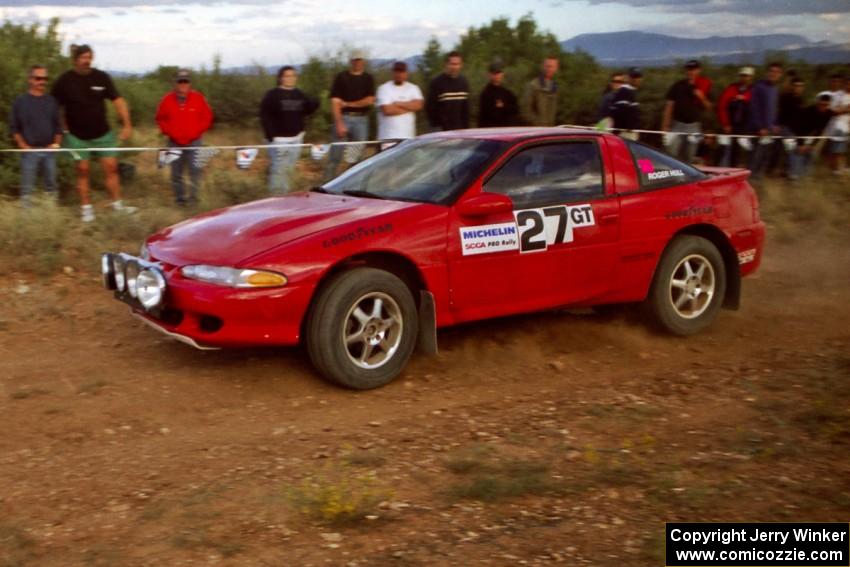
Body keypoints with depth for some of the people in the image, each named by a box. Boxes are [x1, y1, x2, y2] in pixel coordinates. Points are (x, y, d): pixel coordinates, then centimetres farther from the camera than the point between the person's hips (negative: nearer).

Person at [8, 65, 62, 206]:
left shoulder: (51, 101, 8)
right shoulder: (20, 101, -2)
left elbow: (57, 125, 13)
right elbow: (13, 127, -1)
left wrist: (56, 143, 1)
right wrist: (23, 145, -8)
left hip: (49, 150, 3)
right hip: (30, 151, -3)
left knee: (51, 185, 10)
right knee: (27, 187, 0)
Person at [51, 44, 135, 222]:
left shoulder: (101, 77, -3)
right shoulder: (65, 80, -6)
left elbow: (118, 101, -3)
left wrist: (127, 124, -11)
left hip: (103, 134, 1)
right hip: (78, 137, -1)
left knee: (111, 168, 0)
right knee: (82, 171, 4)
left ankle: (118, 204, 8)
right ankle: (87, 208, 12)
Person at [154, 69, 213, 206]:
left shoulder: (198, 98, -2)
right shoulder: (167, 100, -1)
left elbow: (207, 117, 4)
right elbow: (160, 119, 8)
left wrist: (196, 131, -6)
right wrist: (170, 132, -4)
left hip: (194, 142, -1)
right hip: (174, 143, 1)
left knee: (195, 169, -13)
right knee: (176, 173, 4)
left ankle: (193, 196, -4)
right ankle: (179, 198, 13)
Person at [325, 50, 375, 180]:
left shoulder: (368, 79, 10)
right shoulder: (341, 77, 3)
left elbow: (369, 100, -1)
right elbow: (335, 102, -4)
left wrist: (348, 104, -6)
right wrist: (339, 123, -14)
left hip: (361, 120, 2)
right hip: (343, 118, -2)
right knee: (335, 156, -5)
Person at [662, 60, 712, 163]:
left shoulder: (703, 88, 7)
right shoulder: (678, 86, 2)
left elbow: (708, 107, 11)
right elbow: (669, 106, 1)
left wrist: (702, 97, -11)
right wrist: (665, 125, -5)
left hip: (694, 126, 2)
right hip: (677, 124, -2)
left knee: (689, 156, 7)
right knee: (672, 154, -7)